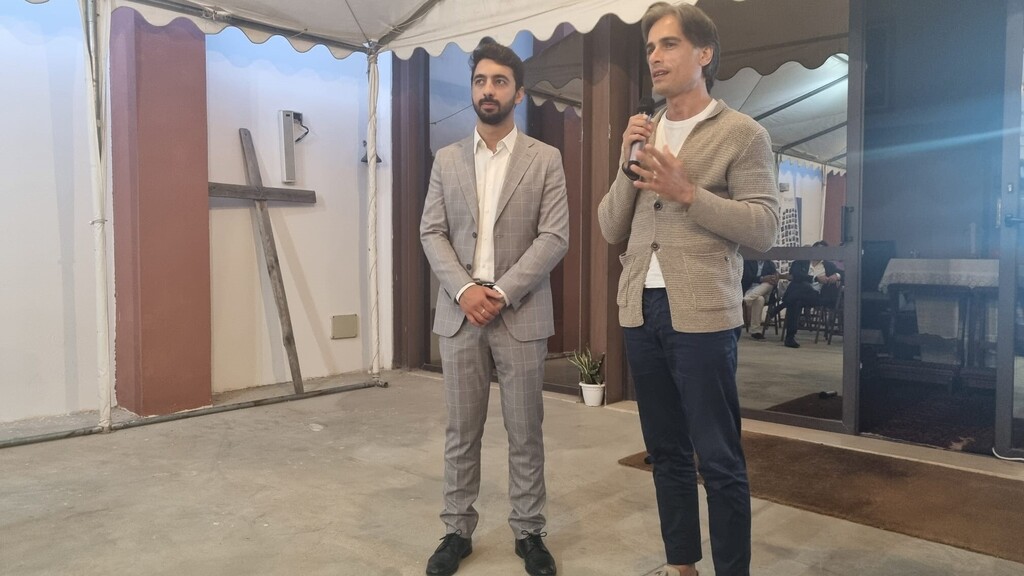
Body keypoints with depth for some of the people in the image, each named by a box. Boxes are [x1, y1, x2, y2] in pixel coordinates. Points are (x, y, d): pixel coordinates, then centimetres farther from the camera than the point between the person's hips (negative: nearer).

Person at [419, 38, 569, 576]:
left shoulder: (546, 160, 3)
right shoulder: (447, 159, 10)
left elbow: (555, 237, -5)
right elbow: (431, 233, 4)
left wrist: (502, 293, -14)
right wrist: (465, 290, -11)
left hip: (521, 315, -2)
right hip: (459, 314, 2)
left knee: (525, 433, 7)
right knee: (460, 433, 9)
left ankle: (529, 532, 22)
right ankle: (457, 531, 22)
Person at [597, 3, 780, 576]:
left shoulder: (743, 133, -1)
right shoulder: (643, 134, 15)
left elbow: (764, 228, -9)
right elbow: (611, 229, 10)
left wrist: (686, 191, -17)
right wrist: (629, 168, -5)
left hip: (702, 314, -5)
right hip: (641, 311, 6)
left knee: (719, 461, 1)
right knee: (666, 450, 15)